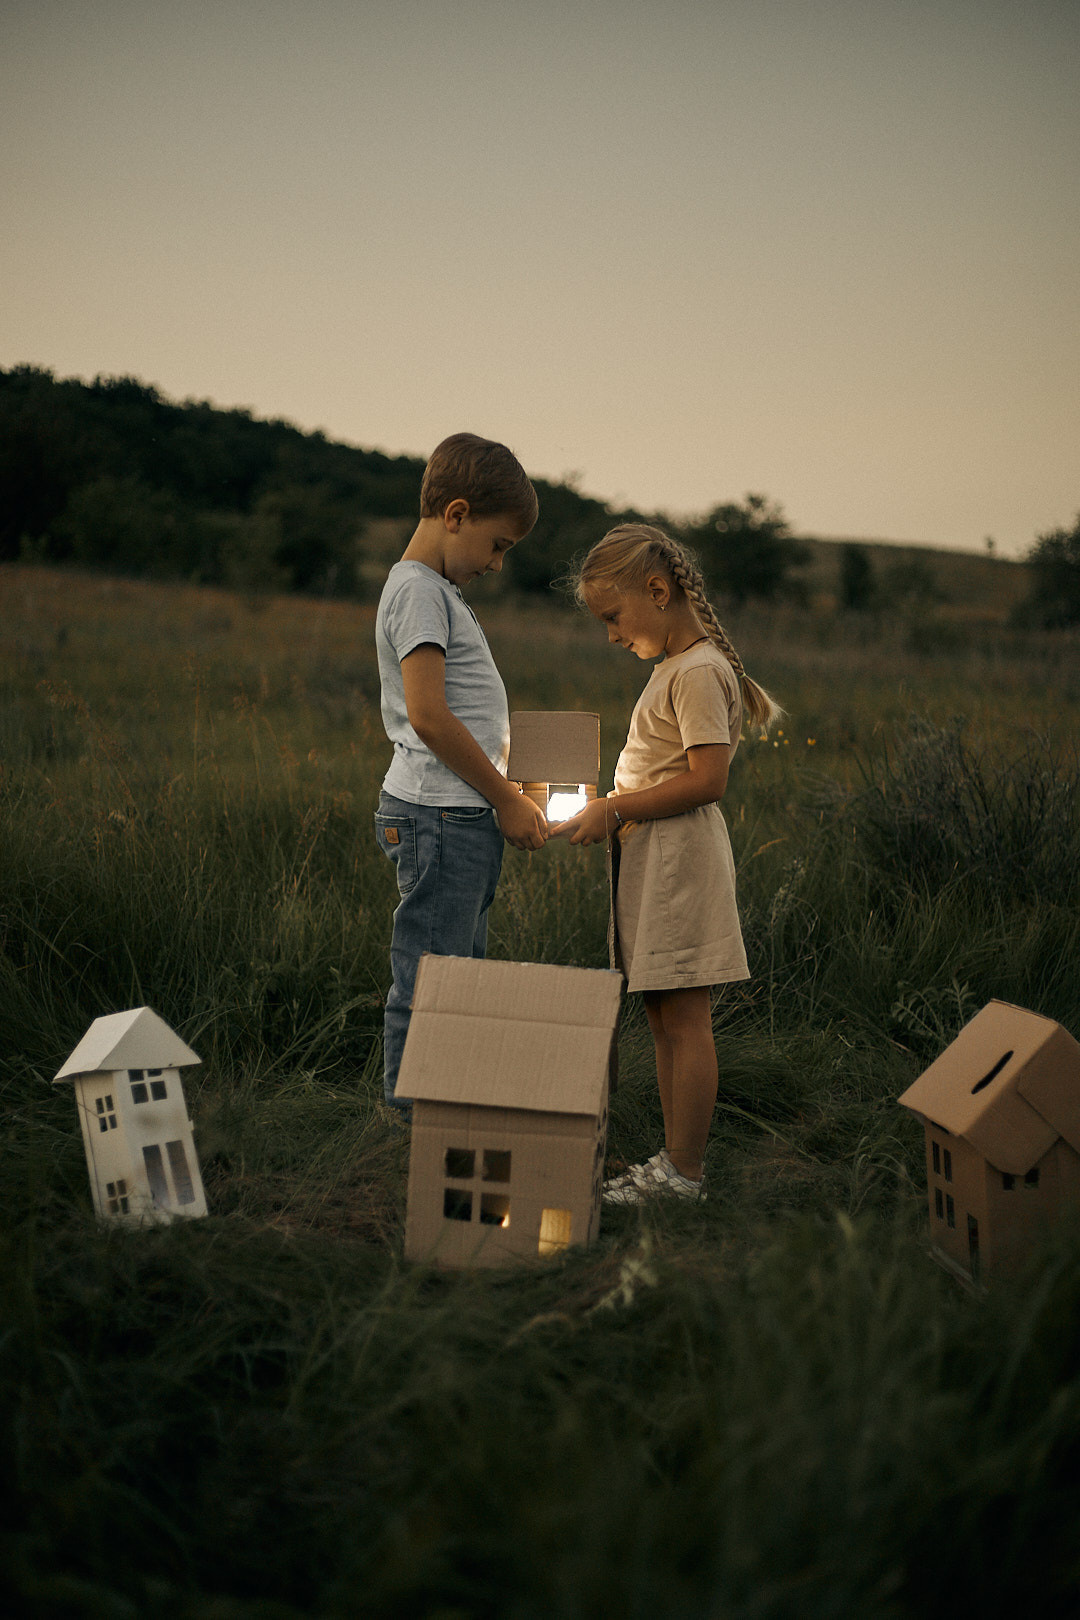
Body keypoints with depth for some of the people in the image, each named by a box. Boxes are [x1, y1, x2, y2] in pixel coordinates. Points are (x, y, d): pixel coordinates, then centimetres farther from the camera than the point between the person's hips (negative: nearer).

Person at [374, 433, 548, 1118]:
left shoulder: (441, 591, 20)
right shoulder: (417, 589, -12)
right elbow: (427, 715, -20)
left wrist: (504, 788, 15)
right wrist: (505, 798, -13)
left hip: (465, 817, 11)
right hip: (440, 815, -11)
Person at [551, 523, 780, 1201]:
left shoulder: (699, 671, -15)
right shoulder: (676, 667, 16)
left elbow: (708, 779, -21)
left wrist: (615, 811, -17)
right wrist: (608, 805, 8)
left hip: (680, 855, -10)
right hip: (651, 857, 10)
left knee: (685, 1018, -4)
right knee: (664, 1017, 13)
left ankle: (684, 1172, 2)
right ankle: (676, 1158, 21)